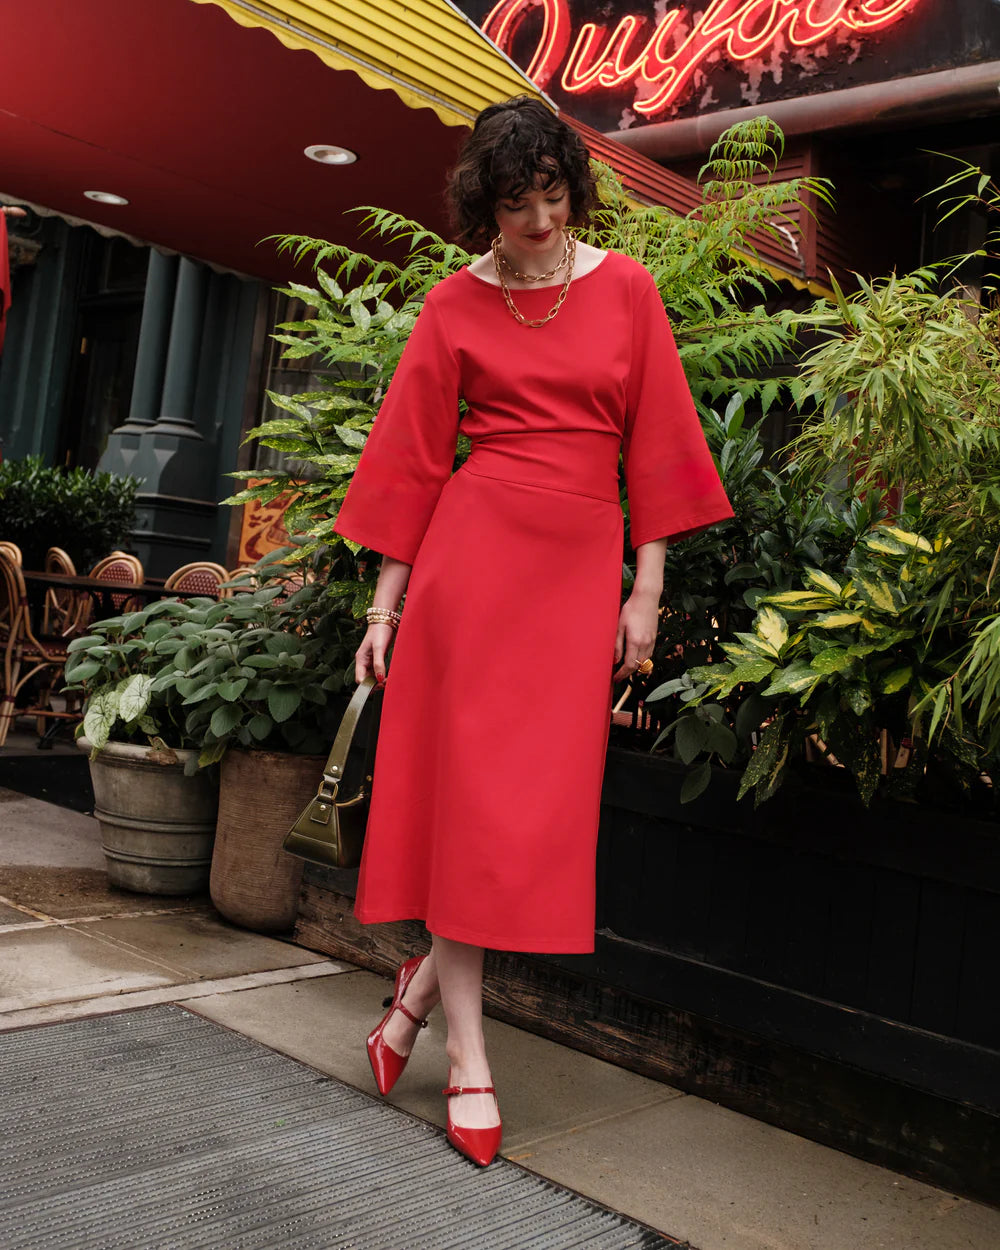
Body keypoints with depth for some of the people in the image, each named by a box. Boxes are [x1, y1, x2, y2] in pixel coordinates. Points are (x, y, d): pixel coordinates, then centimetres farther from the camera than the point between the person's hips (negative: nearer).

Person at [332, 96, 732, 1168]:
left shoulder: (625, 288, 7)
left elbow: (652, 438, 6)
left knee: (540, 795, -1)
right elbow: (413, 456, 6)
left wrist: (647, 590, 0)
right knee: (467, 780, -2)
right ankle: (466, 1049, 6)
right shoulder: (455, 305, 5)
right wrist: (386, 603, 3)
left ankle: (424, 982, 20)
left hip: (584, 561, 2)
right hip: (476, 546, -1)